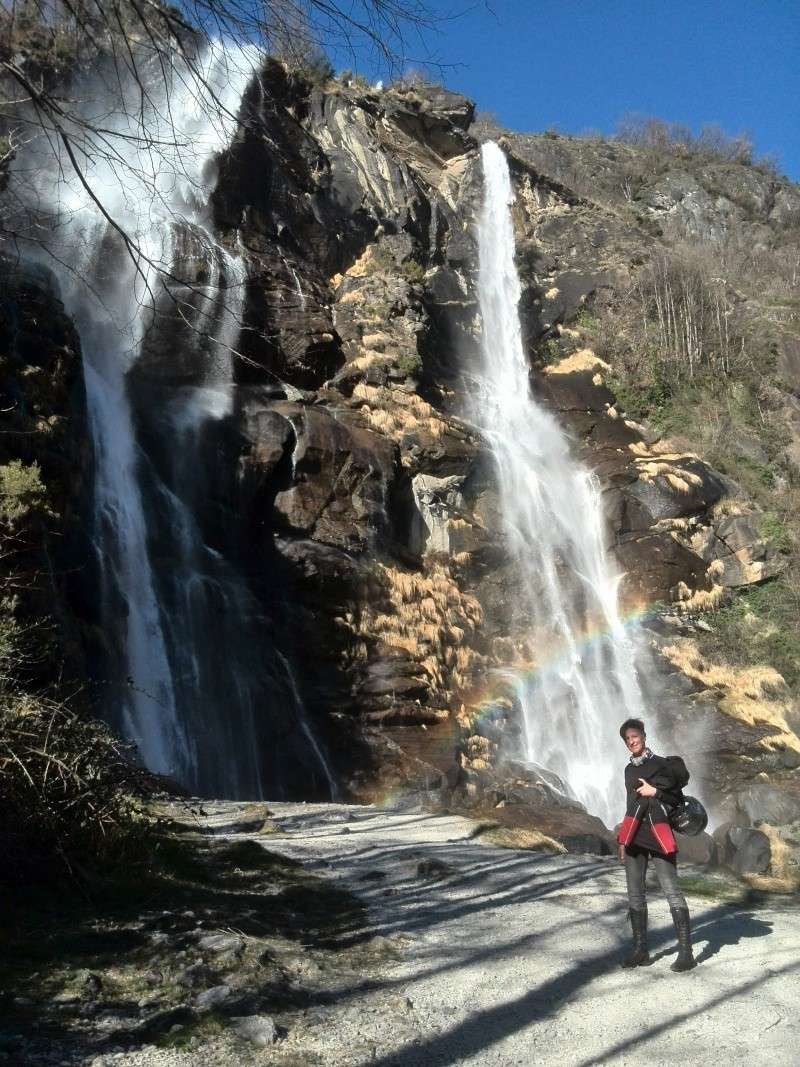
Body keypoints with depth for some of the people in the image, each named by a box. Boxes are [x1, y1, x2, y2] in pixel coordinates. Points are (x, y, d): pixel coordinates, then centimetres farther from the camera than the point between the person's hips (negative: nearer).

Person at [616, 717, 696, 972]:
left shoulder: (662, 764, -1)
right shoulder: (629, 770, 18)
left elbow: (677, 798, 0)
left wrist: (655, 792, -14)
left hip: (657, 834, -6)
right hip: (634, 837, 6)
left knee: (672, 891, -8)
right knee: (635, 894, 6)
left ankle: (686, 951, -5)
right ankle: (641, 950, 13)